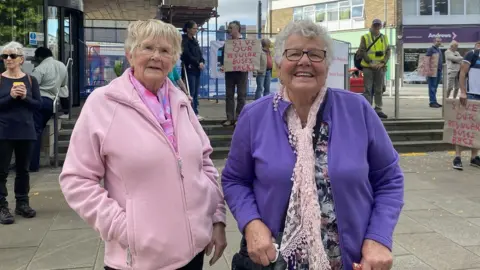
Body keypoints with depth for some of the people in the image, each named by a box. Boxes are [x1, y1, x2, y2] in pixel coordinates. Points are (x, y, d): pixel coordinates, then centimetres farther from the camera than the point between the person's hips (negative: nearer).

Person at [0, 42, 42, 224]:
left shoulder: (30, 80, 4)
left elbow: (38, 104, 1)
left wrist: (25, 97, -15)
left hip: (26, 132, 2)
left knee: (23, 169, 12)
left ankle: (22, 203, 24)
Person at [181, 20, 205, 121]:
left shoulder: (195, 40, 17)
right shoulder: (184, 40, -7)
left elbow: (199, 53, 15)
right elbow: (187, 55, -15)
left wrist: (202, 62, -4)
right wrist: (198, 63, -13)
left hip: (197, 69, 8)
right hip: (189, 69, -8)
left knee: (196, 92, 8)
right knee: (191, 92, -7)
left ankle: (195, 112, 11)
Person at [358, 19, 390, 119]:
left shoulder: (384, 38, 12)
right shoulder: (365, 37, 2)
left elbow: (388, 52, 7)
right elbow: (362, 51, -6)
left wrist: (383, 63, -8)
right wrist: (370, 62, -15)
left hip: (380, 67, 4)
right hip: (368, 67, -3)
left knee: (379, 89, 7)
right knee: (368, 89, -4)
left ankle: (378, 109, 13)